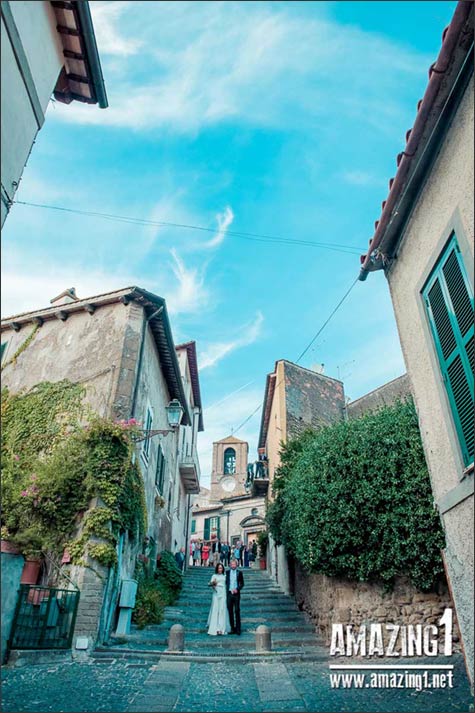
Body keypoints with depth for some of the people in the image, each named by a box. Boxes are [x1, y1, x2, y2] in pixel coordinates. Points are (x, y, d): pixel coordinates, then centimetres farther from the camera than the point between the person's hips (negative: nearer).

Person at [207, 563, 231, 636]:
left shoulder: (224, 576, 14)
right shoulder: (214, 576, 5)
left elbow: (226, 585, 15)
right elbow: (209, 584, -6)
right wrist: (212, 583, -28)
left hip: (223, 595, 2)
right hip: (216, 594, -2)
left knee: (223, 611, -2)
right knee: (215, 611, -5)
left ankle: (221, 629, 0)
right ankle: (214, 629, -3)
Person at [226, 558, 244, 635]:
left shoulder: (239, 572, 2)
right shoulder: (227, 572, 6)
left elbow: (242, 583, 4)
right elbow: (225, 582, 8)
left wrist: (237, 589, -9)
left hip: (236, 594, -2)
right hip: (229, 593, 2)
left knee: (237, 611, -2)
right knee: (230, 611, 5)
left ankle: (238, 629, 4)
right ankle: (232, 628, 15)